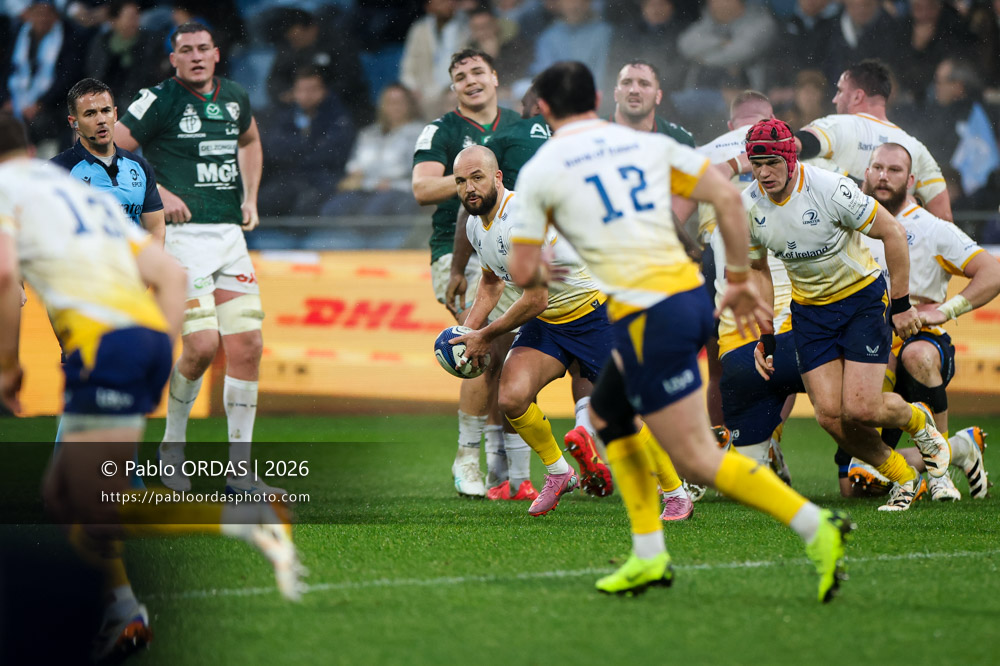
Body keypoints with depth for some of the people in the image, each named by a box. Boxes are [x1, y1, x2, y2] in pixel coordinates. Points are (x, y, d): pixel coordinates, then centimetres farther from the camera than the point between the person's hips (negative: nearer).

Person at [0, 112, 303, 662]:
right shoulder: (85, 191, 30)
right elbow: (169, 274, 23)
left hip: (103, 343, -8)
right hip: (151, 334, 8)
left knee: (102, 508, -12)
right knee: (61, 494, 16)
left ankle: (245, 520, -25)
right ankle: (122, 609, 5)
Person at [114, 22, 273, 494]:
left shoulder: (235, 98, 12)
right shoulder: (160, 100, -6)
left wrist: (250, 198, 19)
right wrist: (158, 193, -12)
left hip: (230, 234, 6)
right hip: (183, 234, -6)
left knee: (247, 346, -2)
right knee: (203, 346, -15)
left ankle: (239, 470, 4)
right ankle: (172, 448, 10)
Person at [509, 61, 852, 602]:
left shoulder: (538, 171, 1)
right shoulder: (648, 145, 14)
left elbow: (522, 273, 2)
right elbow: (728, 197, 8)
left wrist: (542, 273, 26)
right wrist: (740, 280, 15)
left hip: (647, 316, -7)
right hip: (691, 294, 7)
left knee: (697, 460, -4)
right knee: (607, 412, 24)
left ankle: (816, 527, -16)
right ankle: (649, 556, 20)